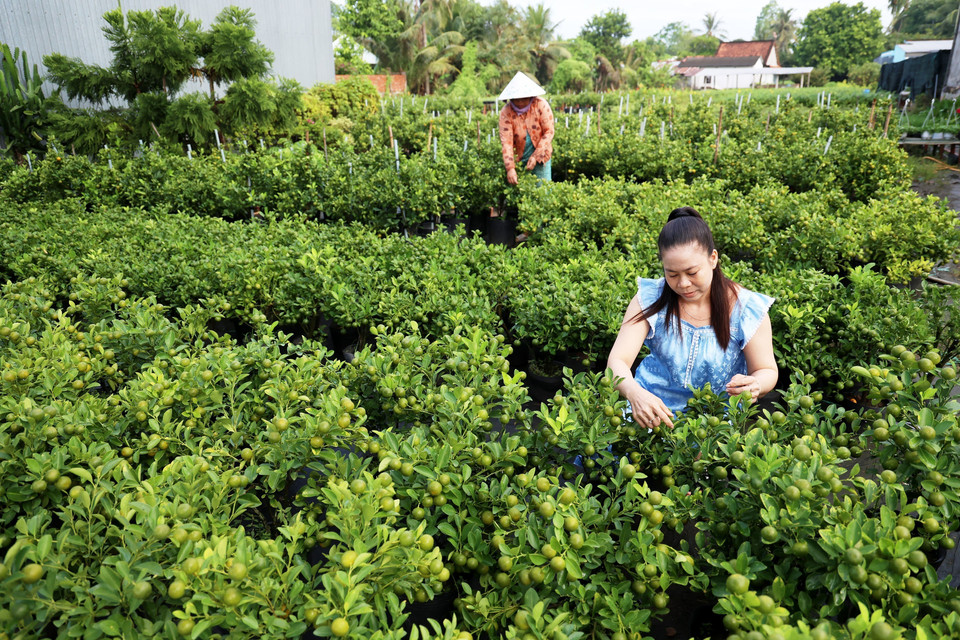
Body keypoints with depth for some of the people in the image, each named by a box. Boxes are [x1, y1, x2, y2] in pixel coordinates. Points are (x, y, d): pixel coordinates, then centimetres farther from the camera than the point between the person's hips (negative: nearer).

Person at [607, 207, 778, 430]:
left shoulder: (747, 309, -8)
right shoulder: (650, 300, -9)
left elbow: (767, 371, 2)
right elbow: (617, 361, -17)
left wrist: (755, 385, -24)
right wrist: (634, 393, -40)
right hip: (651, 413, 0)